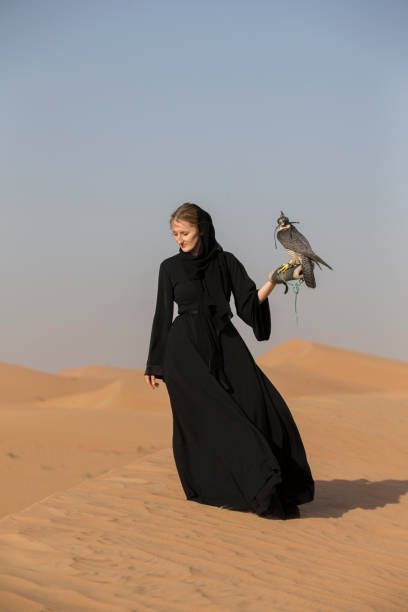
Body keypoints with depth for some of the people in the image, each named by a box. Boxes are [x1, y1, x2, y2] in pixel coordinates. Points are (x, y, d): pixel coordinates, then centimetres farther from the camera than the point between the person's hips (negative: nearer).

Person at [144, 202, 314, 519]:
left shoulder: (227, 262, 7)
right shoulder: (169, 267, 4)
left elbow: (250, 304, 2)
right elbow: (163, 315, 7)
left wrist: (272, 282, -15)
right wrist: (154, 364, 7)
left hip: (226, 345, 2)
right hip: (187, 351, -2)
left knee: (258, 404, -15)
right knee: (213, 416, -15)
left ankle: (270, 491, -8)